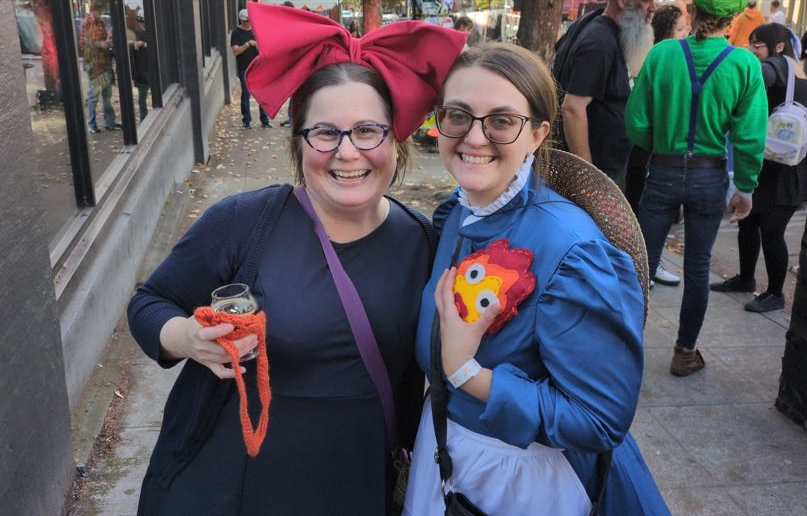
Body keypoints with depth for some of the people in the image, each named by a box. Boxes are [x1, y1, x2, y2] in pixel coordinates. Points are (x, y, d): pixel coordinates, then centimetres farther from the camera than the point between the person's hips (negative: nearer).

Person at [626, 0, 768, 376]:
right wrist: (745, 188, 3)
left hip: (663, 173, 0)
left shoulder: (662, 53, -8)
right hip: (710, 178, 0)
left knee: (643, 263, 9)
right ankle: (685, 352, 24)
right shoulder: (745, 64, -10)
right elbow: (750, 137, -9)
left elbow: (636, 123, -6)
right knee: (697, 268, 13)